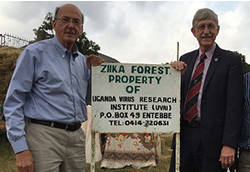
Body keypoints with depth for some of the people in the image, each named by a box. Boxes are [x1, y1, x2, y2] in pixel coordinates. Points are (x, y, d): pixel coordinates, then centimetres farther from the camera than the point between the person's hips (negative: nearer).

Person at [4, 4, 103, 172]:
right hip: (45, 134, -6)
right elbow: (13, 102, -7)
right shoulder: (35, 52, -3)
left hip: (77, 137, 6)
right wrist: (21, 149, -15)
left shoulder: (82, 60, 15)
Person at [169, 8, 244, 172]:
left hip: (212, 138, -4)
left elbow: (234, 105, -9)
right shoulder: (185, 59, 11)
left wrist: (229, 144, -16)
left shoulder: (231, 60, -3)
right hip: (184, 134, 4)